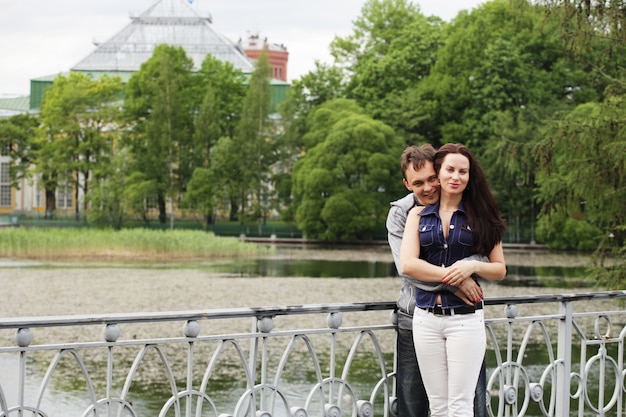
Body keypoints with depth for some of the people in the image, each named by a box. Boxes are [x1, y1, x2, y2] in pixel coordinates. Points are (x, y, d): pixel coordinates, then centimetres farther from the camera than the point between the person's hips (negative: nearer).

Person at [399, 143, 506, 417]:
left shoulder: (481, 216, 7)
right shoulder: (418, 215, 9)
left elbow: (500, 269, 7)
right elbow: (407, 264, -4)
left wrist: (473, 266, -13)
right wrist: (453, 276, -12)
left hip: (465, 319, -2)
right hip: (426, 318, 2)